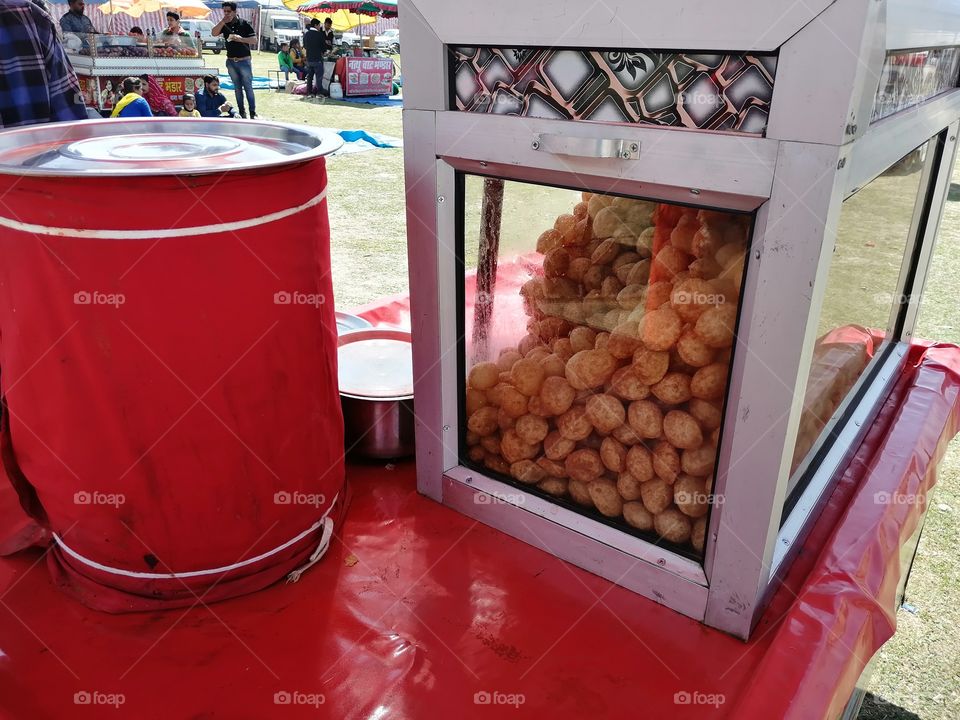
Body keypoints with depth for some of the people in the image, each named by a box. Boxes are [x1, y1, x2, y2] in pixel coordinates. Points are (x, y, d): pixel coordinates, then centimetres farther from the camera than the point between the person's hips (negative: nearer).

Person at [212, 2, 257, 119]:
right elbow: (213, 33, -5)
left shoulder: (244, 24, -5)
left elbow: (254, 40, -8)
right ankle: (241, 112, 13)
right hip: (231, 61, 4)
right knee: (237, 88, 8)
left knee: (248, 88, -5)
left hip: (244, 61, -4)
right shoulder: (224, 24, 7)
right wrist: (223, 21, -14)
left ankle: (253, 113, -4)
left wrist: (241, 39, -22)